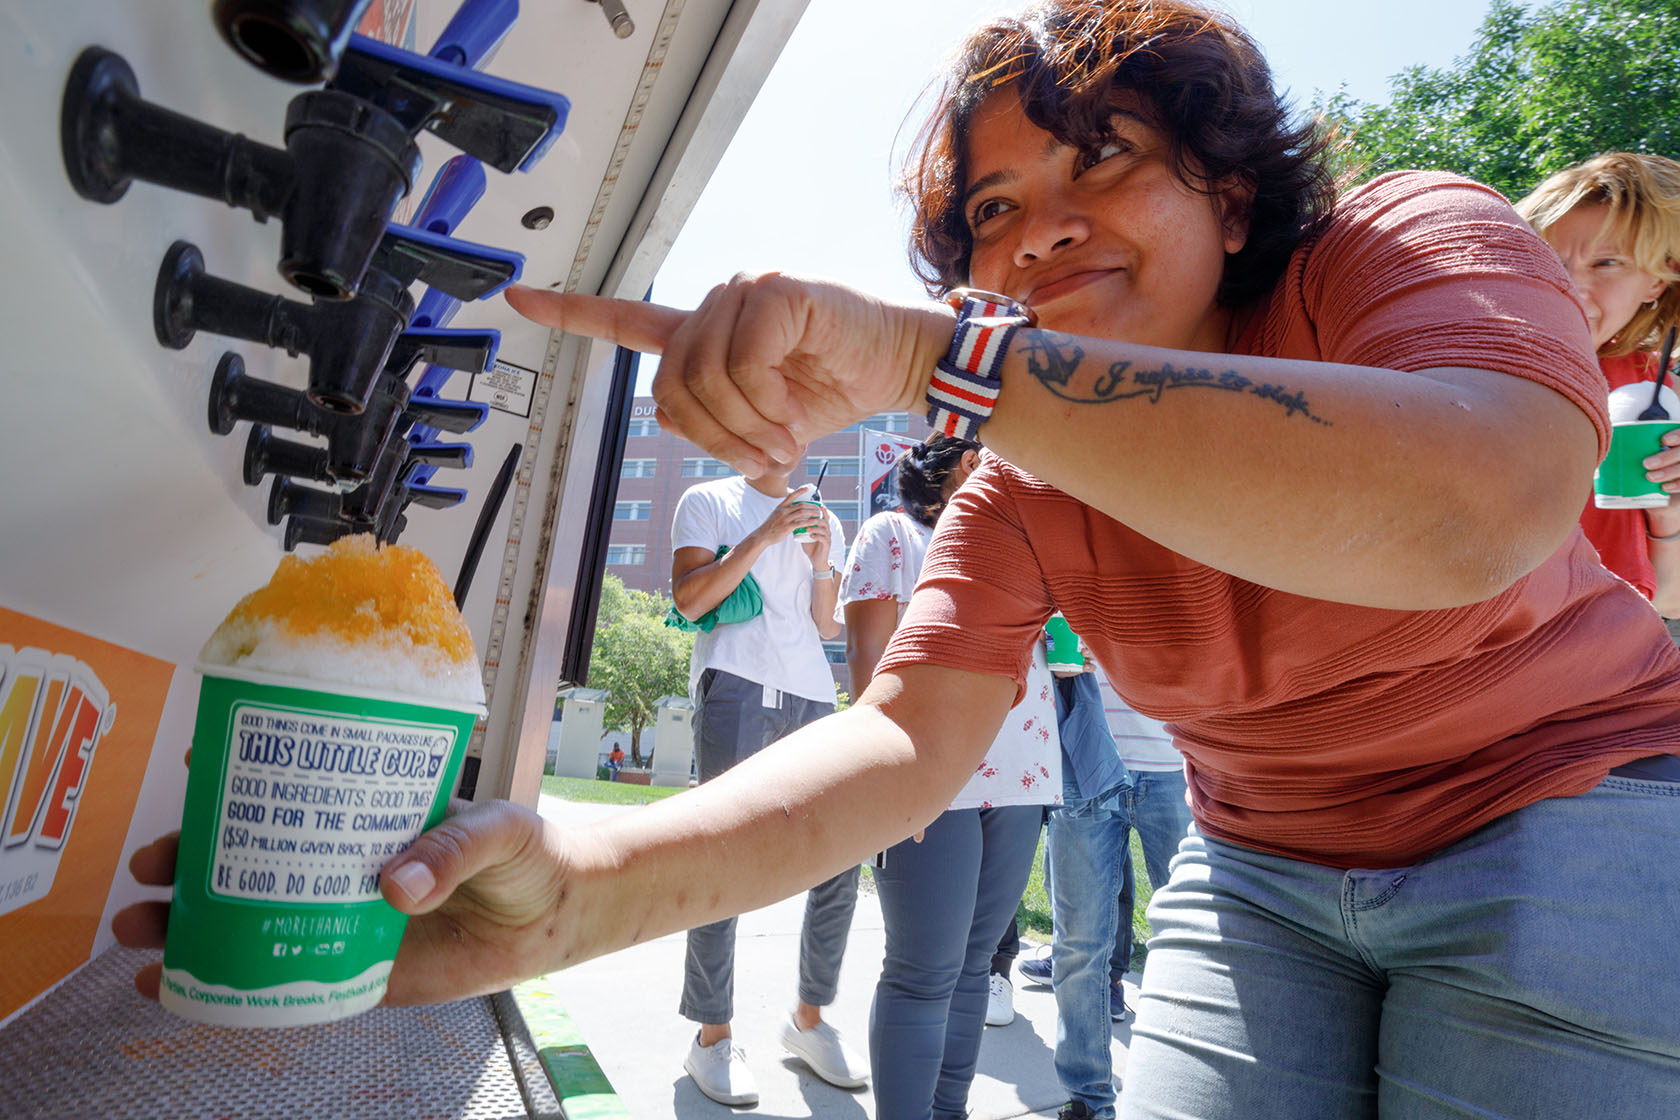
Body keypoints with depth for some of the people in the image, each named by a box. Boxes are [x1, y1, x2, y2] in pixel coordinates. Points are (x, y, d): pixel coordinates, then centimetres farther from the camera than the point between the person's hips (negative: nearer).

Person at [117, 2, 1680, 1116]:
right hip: (1261, 869, 2)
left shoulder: (1416, 243, -17)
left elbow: (1476, 511, -40)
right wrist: (578, 885, -36)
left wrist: (927, 353, -45)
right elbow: (904, 745, -19)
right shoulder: (1017, 480, -10)